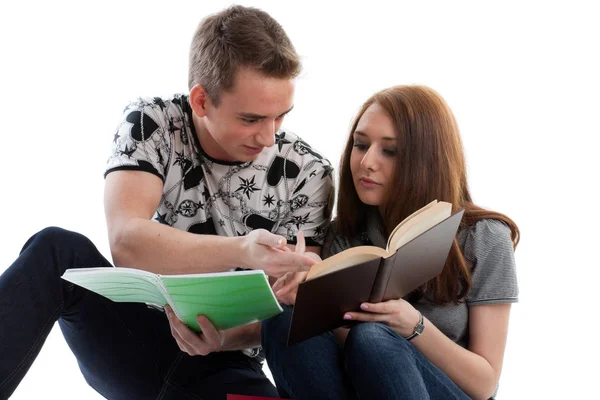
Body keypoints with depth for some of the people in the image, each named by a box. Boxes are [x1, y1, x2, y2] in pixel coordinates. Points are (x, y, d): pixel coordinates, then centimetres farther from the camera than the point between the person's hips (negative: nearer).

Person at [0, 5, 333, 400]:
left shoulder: (307, 174, -7)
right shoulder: (150, 123, -9)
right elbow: (126, 243, -24)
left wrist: (226, 337, -29)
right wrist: (242, 252, -41)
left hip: (223, 365, 0)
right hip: (131, 336, 0)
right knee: (57, 250, -29)